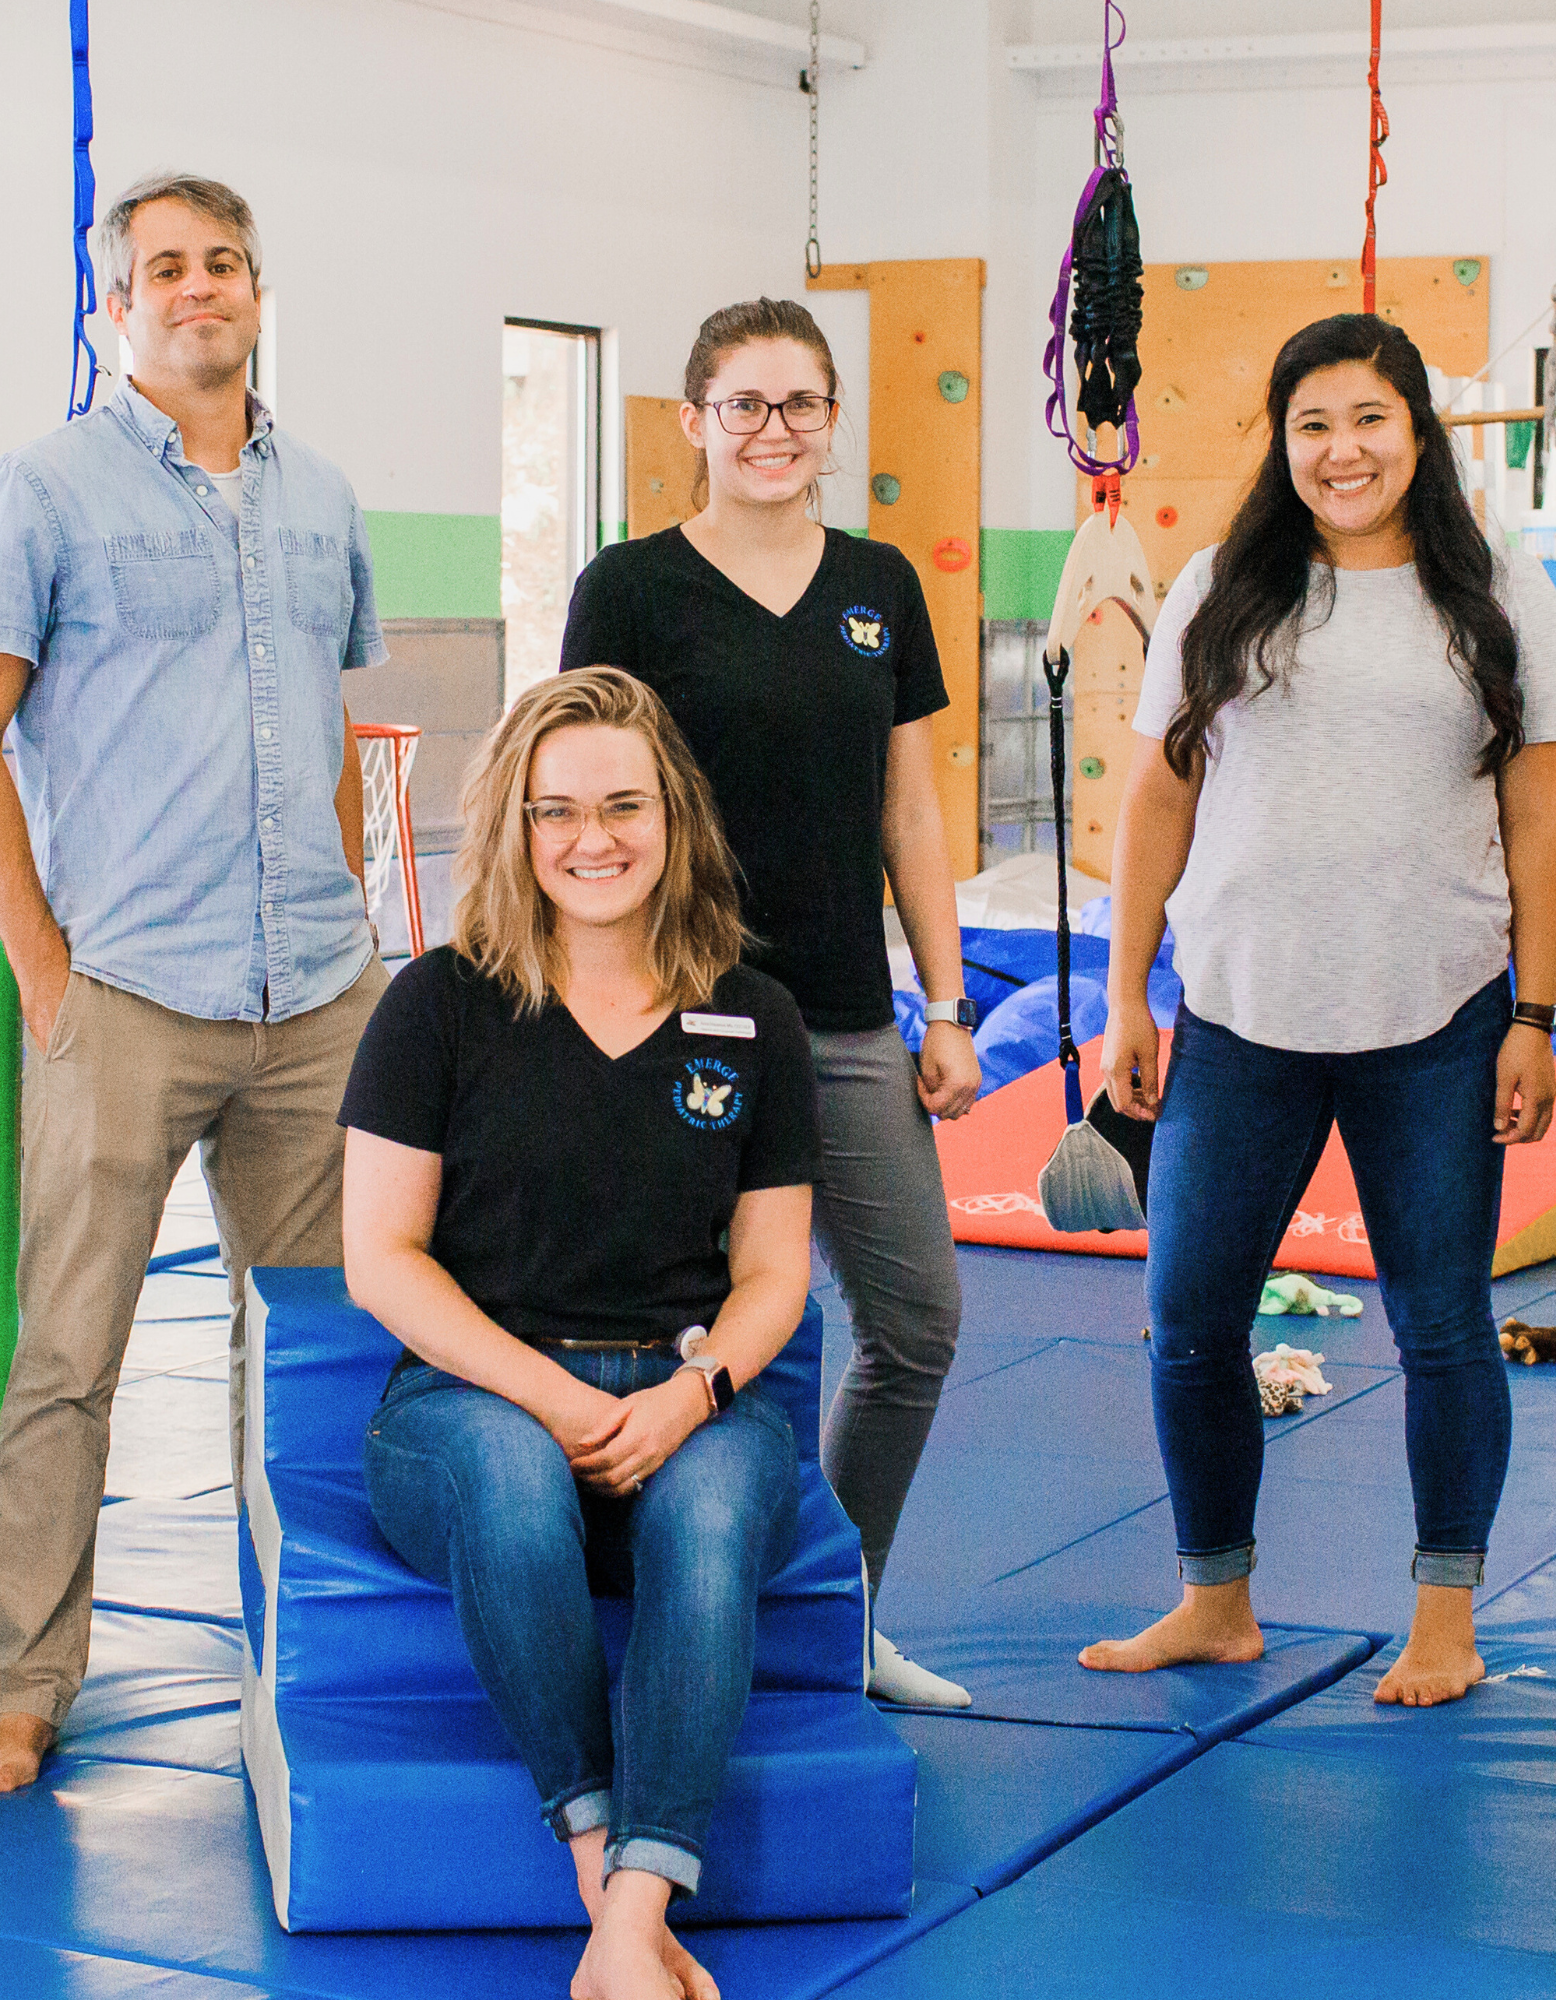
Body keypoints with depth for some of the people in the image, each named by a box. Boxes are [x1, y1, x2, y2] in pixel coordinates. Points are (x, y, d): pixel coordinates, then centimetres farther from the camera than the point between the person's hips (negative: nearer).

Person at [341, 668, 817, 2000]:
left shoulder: (754, 1024, 11)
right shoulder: (442, 1005, 4)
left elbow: (773, 1274, 12)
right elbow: (382, 1259, 1)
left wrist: (688, 1391, -10)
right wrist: (553, 1397, -12)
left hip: (689, 1402, 1)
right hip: (473, 1392, -1)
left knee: (712, 1508, -34)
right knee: (511, 1480, -38)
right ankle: (601, 1853, -28)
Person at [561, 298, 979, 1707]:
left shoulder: (880, 586, 10)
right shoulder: (633, 588, -3)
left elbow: (910, 810, 12)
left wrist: (948, 1008, 7)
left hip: (849, 1027, 5)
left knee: (918, 1323, 7)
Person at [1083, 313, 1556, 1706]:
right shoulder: (1221, 596, 7)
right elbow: (1158, 802, 9)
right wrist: (1124, 997, 4)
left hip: (1433, 1026, -1)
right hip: (1238, 1017, 1)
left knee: (1443, 1322, 4)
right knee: (1191, 1319, 4)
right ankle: (1217, 1602, 21)